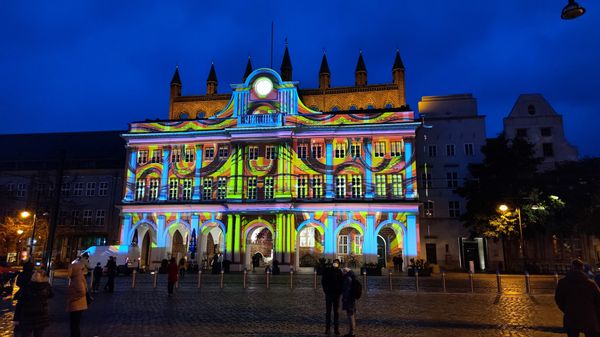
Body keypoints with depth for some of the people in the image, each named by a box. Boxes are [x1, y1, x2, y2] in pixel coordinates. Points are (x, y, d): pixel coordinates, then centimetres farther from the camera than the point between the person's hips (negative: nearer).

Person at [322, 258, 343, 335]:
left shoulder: (339, 271, 5)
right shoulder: (327, 270, 2)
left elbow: (342, 282, 6)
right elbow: (323, 281, 3)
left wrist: (340, 291, -5)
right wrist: (325, 290, -5)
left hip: (336, 294, 1)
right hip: (328, 294, -1)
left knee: (336, 312, 5)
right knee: (328, 312, 3)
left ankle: (336, 329, 11)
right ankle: (327, 328, 9)